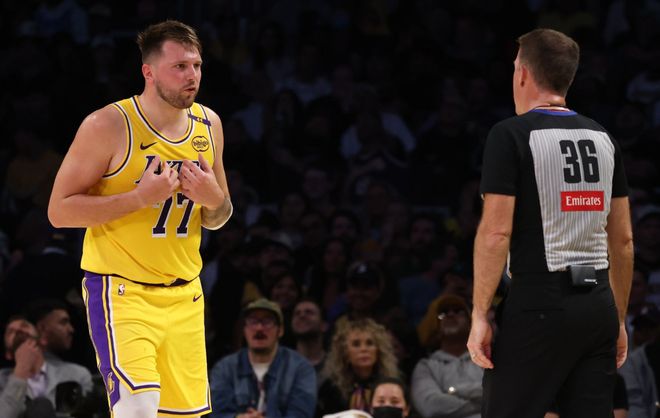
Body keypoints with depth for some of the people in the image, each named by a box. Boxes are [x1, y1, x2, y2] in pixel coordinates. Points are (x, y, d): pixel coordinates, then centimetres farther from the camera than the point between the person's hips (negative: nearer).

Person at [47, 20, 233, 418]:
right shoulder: (109, 125, -13)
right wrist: (140, 197, -22)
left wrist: (214, 199, -7)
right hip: (122, 291, -6)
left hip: (184, 295, 6)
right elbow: (59, 210, -13)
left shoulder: (208, 124, 7)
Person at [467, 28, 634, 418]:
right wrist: (619, 320, 20)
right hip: (598, 304, 6)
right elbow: (624, 240, 14)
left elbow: (496, 232, -12)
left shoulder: (512, 135, -6)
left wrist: (480, 316, -9)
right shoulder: (603, 138, 12)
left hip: (540, 305, -6)